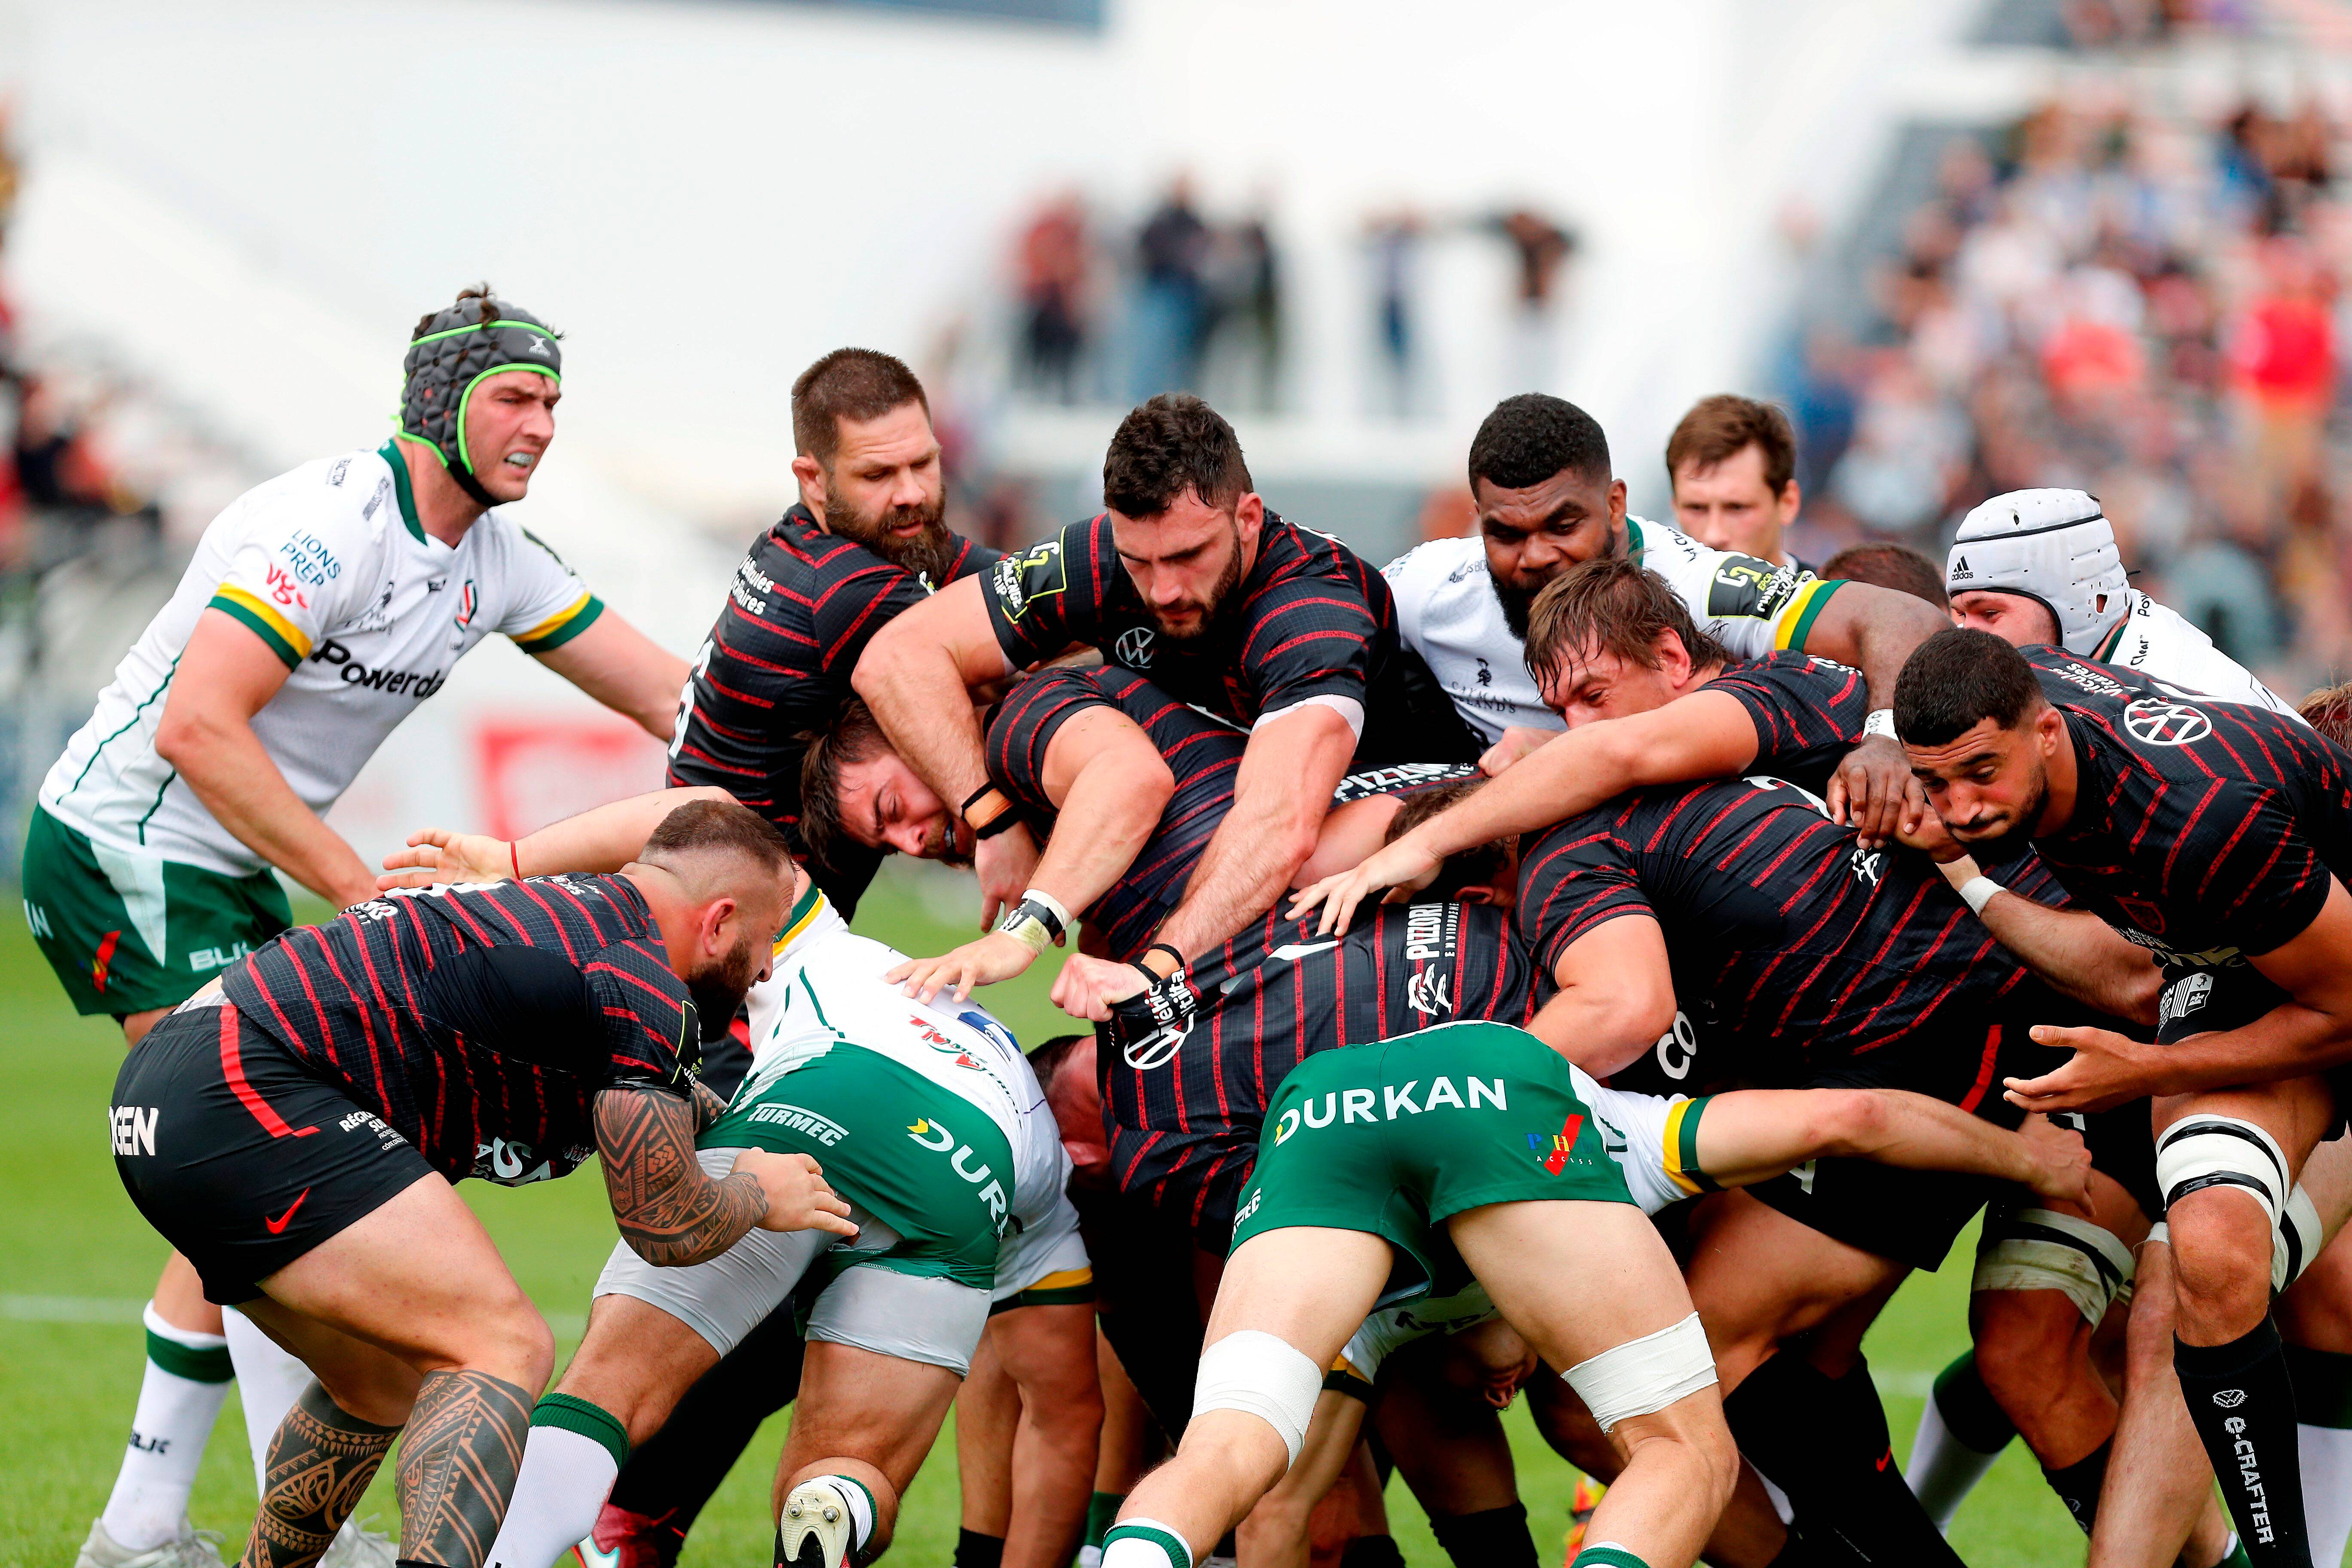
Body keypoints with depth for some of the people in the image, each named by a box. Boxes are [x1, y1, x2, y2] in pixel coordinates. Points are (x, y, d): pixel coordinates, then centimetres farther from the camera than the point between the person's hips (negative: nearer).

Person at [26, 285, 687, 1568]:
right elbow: (196, 729, -30)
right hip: (123, 849, -9)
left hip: (230, 876, 9)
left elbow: (672, 695, 11)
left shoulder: (494, 559, 5)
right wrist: (363, 890, -28)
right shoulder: (330, 525, -23)